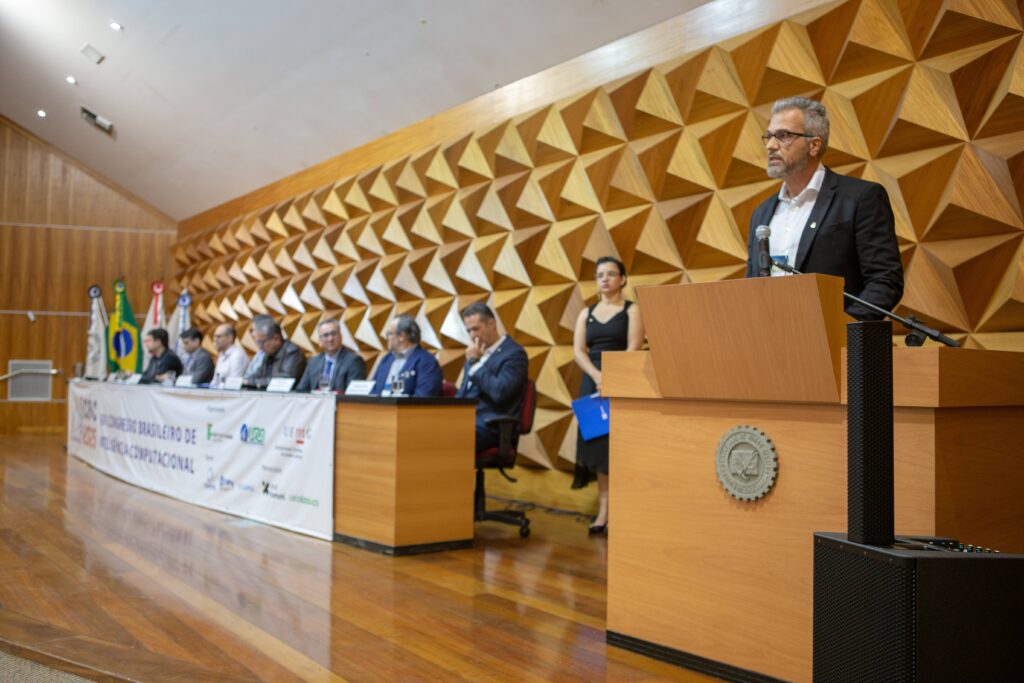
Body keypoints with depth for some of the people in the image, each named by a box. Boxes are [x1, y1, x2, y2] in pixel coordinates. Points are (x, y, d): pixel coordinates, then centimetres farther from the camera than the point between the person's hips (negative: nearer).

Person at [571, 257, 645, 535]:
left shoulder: (632, 310, 2)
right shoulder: (586, 314, 14)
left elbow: (633, 349, -9)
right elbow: (578, 351, 3)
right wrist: (598, 377, -15)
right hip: (592, 383, 4)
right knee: (597, 442, 1)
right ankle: (605, 510, 5)